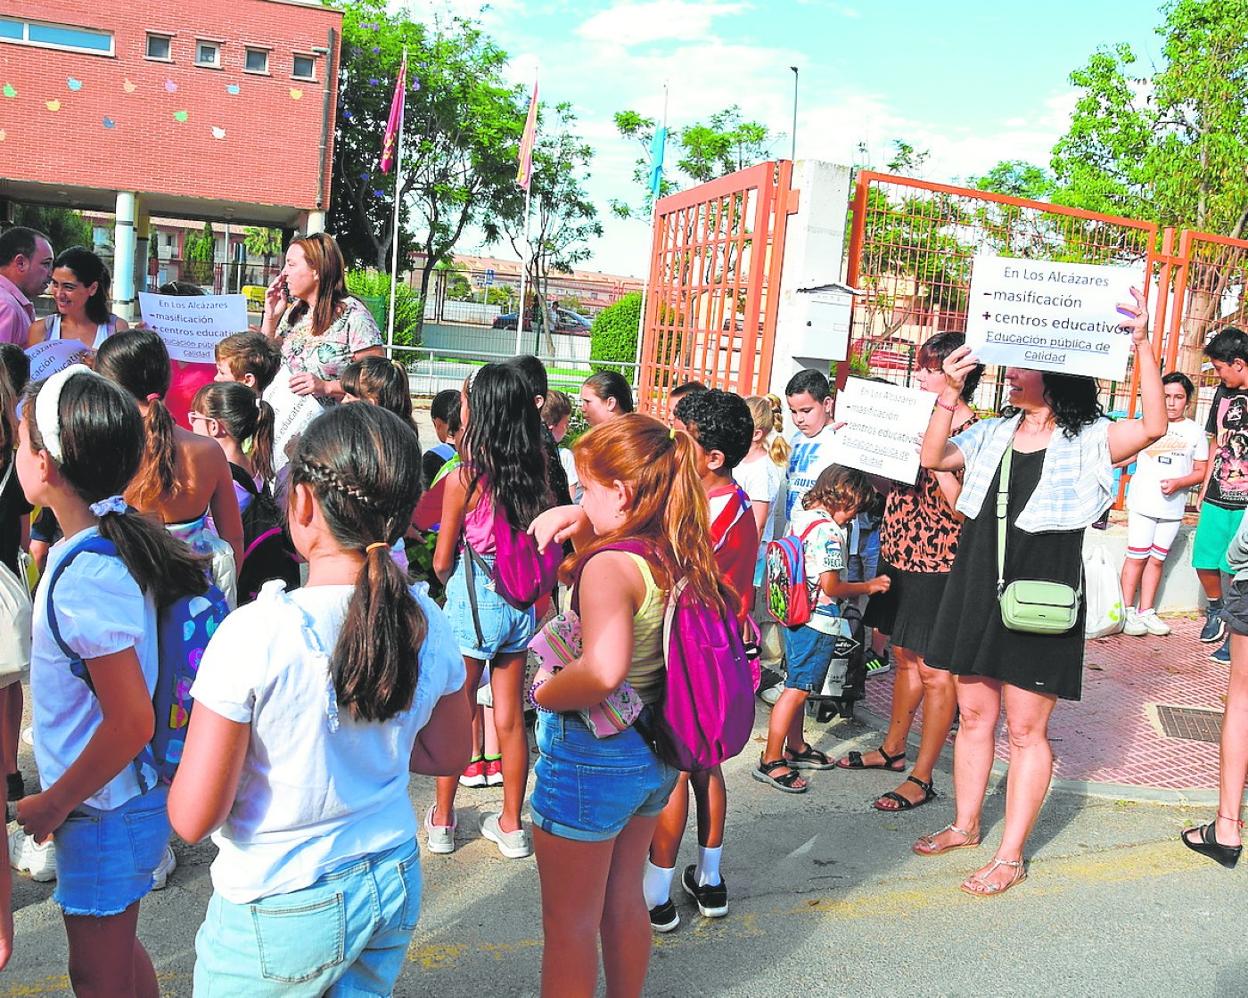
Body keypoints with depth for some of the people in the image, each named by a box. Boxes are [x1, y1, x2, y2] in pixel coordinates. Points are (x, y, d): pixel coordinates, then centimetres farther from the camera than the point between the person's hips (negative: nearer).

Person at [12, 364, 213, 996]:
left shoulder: (86, 579, -29)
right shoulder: (122, 536, -3)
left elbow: (131, 723, -28)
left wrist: (53, 805, -12)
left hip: (104, 810, -8)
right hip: (126, 798, 8)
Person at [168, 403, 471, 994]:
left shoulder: (255, 634, -25)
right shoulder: (428, 623, -9)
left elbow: (191, 818, -19)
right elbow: (448, 756, 6)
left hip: (278, 911, -4)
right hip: (395, 889, 4)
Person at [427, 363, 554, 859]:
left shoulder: (464, 479, -16)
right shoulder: (536, 467, -7)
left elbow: (442, 561, -6)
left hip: (474, 598, -4)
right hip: (523, 600, 4)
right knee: (510, 716, 14)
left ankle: (441, 820, 27)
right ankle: (511, 825, 26)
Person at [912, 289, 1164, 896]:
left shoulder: (1087, 440, -5)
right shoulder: (994, 433, 11)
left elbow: (1153, 427, -20)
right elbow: (933, 457, 9)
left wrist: (1142, 348, -26)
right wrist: (950, 393, 1)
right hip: (977, 588, 5)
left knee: (1025, 729, 3)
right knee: (974, 715, 15)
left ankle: (1011, 856, 13)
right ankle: (965, 825, 31)